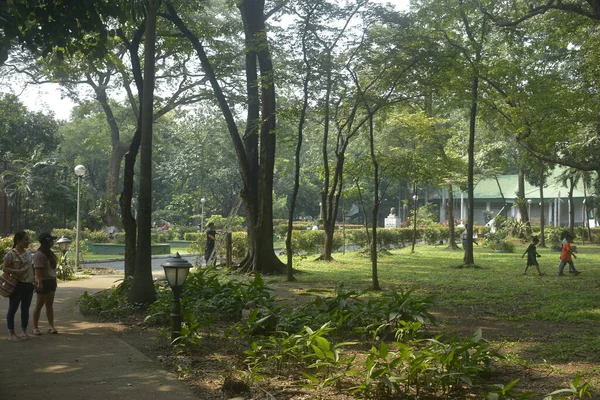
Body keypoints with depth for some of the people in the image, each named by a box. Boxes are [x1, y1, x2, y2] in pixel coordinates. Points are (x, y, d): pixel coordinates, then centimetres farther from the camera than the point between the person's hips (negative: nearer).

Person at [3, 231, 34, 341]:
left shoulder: (28, 252, 9)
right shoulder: (11, 253, -12)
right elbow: (4, 268, -12)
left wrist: (34, 280, 13)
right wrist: (17, 272, -23)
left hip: (28, 284, 7)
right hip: (17, 285, -7)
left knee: (25, 308, 11)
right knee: (13, 309, 0)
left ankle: (24, 331, 20)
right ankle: (11, 333, 6)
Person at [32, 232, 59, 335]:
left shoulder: (49, 253, 12)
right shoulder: (39, 255, -16)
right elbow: (37, 270, -22)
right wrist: (39, 282, -27)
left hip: (51, 281, 9)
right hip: (43, 282, -9)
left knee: (50, 304, 9)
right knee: (39, 305, 0)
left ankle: (51, 326, 11)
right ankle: (35, 327, 8)